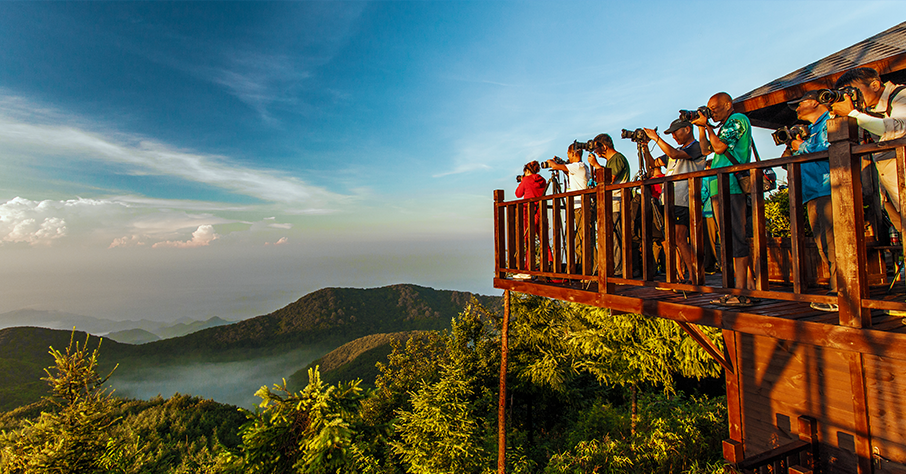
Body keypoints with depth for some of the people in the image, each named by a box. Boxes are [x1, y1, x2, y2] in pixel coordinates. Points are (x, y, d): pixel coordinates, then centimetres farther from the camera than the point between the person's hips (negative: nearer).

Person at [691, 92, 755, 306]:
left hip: (732, 187, -10)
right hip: (720, 188, 10)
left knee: (736, 238, -11)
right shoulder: (726, 125, 26)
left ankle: (742, 292, -9)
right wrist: (701, 127, 18)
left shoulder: (737, 119, -2)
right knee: (731, 239, 9)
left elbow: (720, 147, -12)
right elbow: (707, 149, 24)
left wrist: (707, 125, -2)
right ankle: (749, 285, 14)